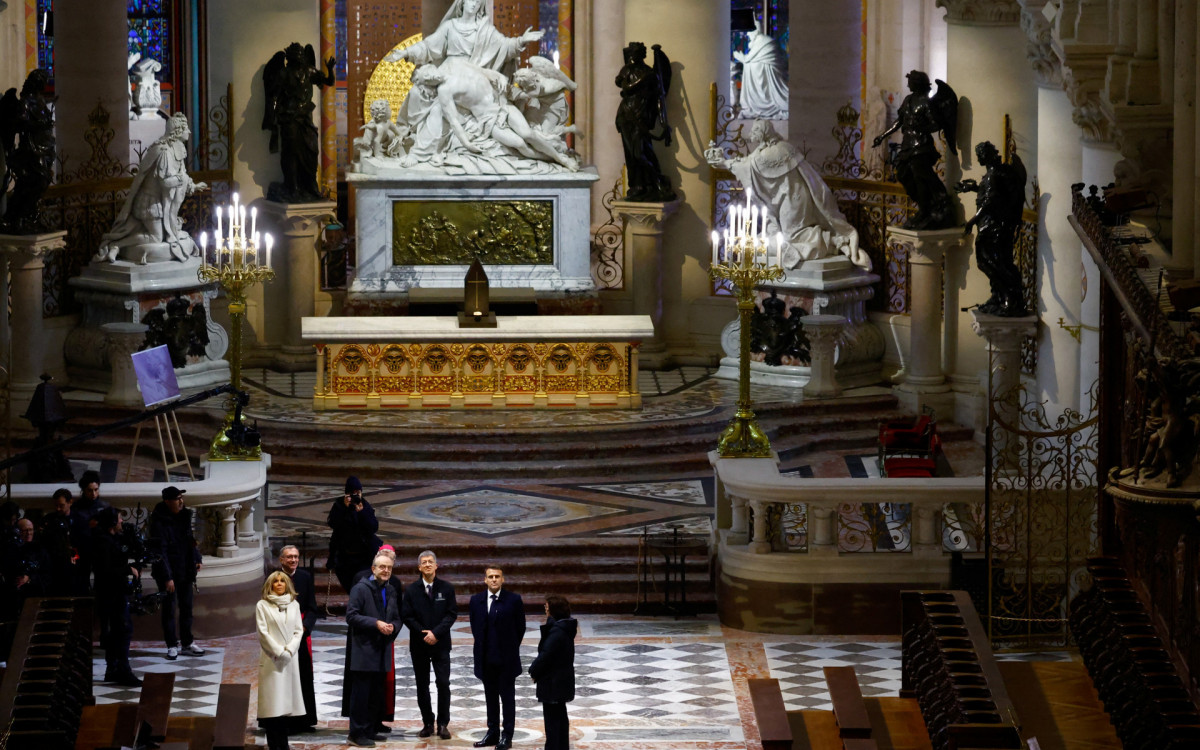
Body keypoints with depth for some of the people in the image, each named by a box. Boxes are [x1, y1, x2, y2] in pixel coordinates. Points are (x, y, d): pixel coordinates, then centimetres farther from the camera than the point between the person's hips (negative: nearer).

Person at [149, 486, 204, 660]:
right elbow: (159, 551, -19)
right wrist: (167, 577, -22)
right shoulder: (159, 522, -18)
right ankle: (172, 646, 11)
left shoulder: (184, 516, 5)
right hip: (168, 573, -7)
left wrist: (196, 559, 7)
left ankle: (187, 643, 22)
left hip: (186, 571, 7)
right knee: (169, 608, 2)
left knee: (187, 607, 13)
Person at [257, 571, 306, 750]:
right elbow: (263, 632, -5)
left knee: (286, 700, 3)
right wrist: (279, 652, -11)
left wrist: (289, 650, -7)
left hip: (290, 659, 3)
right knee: (273, 701, -7)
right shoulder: (262, 605, 0)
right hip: (271, 659, -3)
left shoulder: (294, 604, 11)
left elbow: (298, 631, 8)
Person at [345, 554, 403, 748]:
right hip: (363, 650, -7)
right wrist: (376, 624, -20)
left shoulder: (390, 593, 15)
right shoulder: (360, 589, -6)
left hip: (382, 651, 7)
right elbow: (351, 615, -14)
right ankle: (356, 734, -3)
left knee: (376, 695, 12)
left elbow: (397, 619, 21)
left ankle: (369, 731, 21)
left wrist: (392, 628, -3)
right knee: (361, 694, -7)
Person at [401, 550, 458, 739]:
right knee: (422, 685, 4)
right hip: (419, 645, 1)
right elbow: (407, 616, 0)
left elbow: (452, 614, -2)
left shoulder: (446, 588, 2)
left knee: (443, 683, -6)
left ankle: (443, 724, -1)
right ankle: (428, 723, 11)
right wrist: (423, 634, -11)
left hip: (440, 644, -1)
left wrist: (436, 633, -14)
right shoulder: (411, 590, 3)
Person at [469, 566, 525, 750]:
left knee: (507, 697, 1)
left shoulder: (513, 600, -6)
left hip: (506, 659, -4)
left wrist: (511, 649, 2)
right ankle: (492, 733, 19)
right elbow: (475, 626, 12)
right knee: (490, 697, 11)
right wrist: (483, 648, 7)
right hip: (486, 659, 4)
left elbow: (520, 627, 0)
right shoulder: (476, 601, 4)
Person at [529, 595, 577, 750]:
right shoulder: (566, 628, 6)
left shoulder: (556, 632, -24)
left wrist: (533, 671, -7)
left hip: (553, 683, -10)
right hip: (562, 680, 10)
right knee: (560, 716, 19)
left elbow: (545, 655, -23)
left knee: (552, 718, -2)